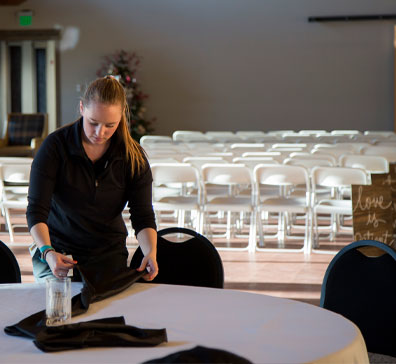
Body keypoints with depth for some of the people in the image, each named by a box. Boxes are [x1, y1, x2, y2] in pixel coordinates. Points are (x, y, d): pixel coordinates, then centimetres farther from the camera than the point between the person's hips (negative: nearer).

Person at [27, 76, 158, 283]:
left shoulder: (133, 156, -5)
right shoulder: (55, 146, -12)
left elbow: (143, 215, -6)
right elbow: (36, 209, -16)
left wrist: (150, 252, -27)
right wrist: (47, 251, -35)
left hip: (109, 254, 2)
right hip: (57, 252, -2)